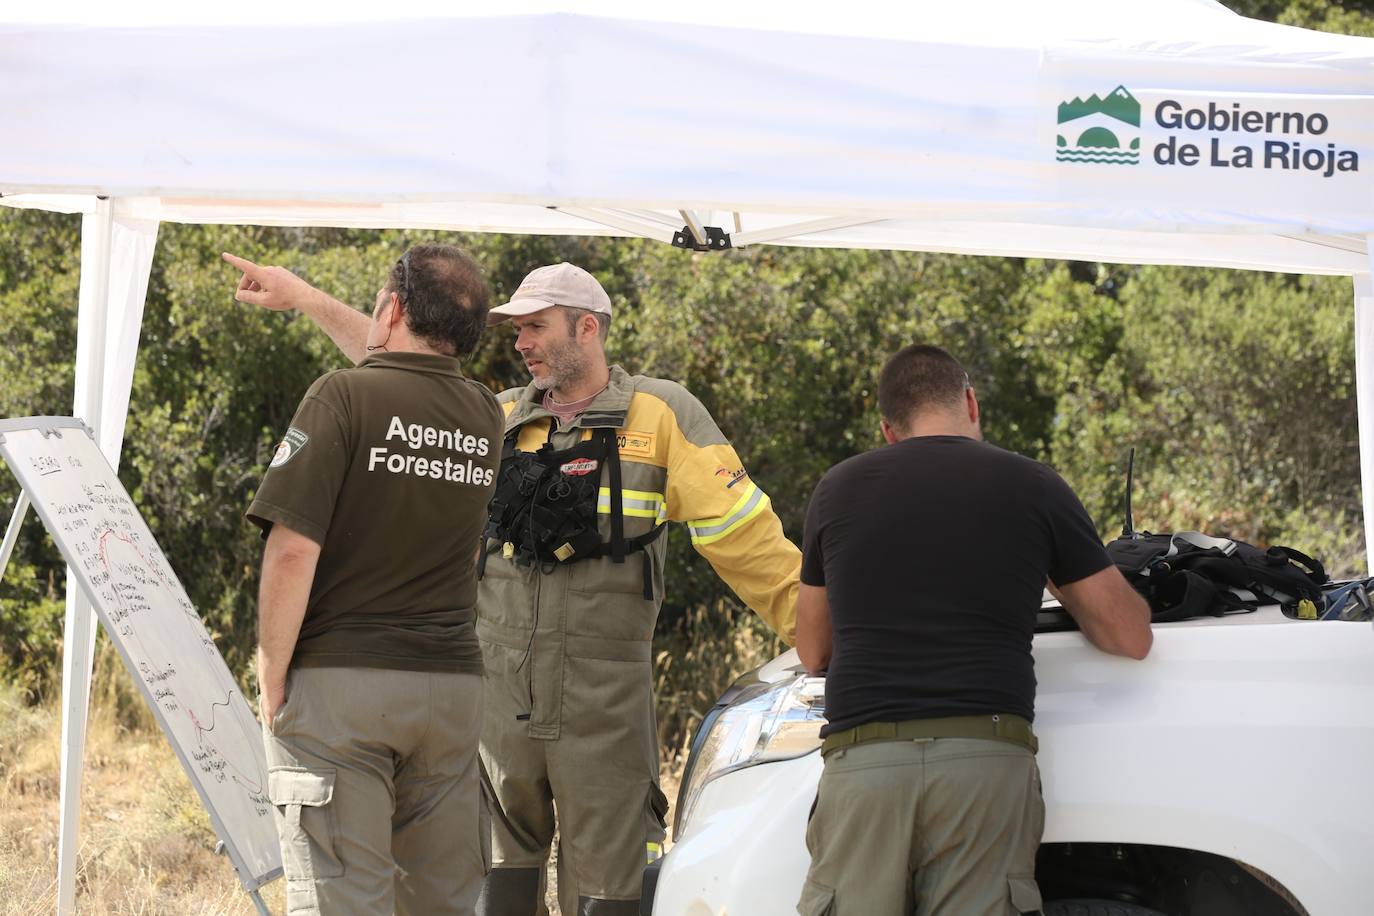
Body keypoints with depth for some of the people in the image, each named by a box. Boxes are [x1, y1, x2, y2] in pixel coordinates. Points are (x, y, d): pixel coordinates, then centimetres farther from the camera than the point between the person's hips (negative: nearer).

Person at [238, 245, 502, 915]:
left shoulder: (344, 396, -9)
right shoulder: (484, 418, 9)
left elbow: (293, 550, -16)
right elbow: (402, 362, 32)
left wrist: (271, 679, -6)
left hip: (338, 683, -5)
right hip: (453, 685, 5)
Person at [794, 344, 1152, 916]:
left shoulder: (839, 489, 15)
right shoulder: (1034, 488, 9)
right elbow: (1131, 637, 14)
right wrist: (1059, 581, 32)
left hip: (861, 759, 1)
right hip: (986, 761, -1)